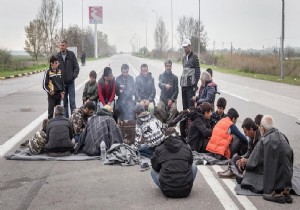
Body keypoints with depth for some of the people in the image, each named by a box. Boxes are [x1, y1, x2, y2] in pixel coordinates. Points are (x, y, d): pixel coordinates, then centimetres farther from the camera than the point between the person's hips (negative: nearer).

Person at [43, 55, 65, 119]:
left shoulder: (59, 71, 8)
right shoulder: (48, 72, -7)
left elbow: (62, 83, 15)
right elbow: (44, 85, -5)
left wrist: (62, 92, 8)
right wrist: (49, 91, -18)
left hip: (59, 94, 5)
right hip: (51, 95, -5)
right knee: (51, 111, -4)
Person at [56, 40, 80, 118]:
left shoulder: (71, 55, -2)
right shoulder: (57, 56, 2)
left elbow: (76, 67, 0)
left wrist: (74, 76, -10)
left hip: (70, 82, -2)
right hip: (62, 83, 2)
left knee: (72, 101, -2)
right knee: (64, 101, 10)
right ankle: (65, 117, 17)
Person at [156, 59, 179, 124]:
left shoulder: (175, 77, 7)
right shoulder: (161, 76, 7)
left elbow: (176, 90, 4)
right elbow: (160, 84, -13)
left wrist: (172, 99, -11)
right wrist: (165, 85, -38)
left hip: (172, 98, 0)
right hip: (163, 98, 0)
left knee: (174, 108, -31)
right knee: (159, 108, -30)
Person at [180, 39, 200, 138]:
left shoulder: (194, 57, -6)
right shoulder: (184, 58, 17)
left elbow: (198, 71, -9)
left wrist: (195, 84, -13)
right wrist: (181, 82, 14)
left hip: (190, 85, -8)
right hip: (184, 85, 8)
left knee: (191, 106, -10)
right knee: (184, 106, 11)